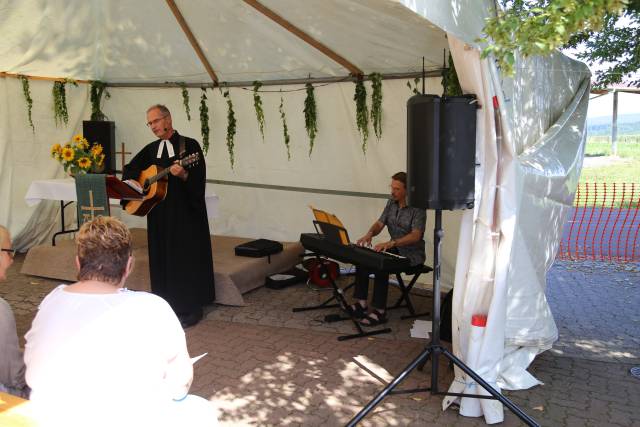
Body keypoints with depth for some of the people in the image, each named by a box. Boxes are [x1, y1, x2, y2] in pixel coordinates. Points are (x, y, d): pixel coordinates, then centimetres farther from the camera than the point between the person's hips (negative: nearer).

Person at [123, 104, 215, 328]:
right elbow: (129, 169, 24)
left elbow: (200, 179, -14)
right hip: (159, 215, 6)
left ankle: (192, 308, 8)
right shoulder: (150, 149, 13)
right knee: (161, 258, 9)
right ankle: (168, 305, 21)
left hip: (186, 213, -6)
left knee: (187, 257, -2)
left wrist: (183, 175, -33)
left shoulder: (189, 145, -6)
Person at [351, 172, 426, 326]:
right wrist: (369, 234, -16)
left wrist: (392, 243, -42)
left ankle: (380, 312, -22)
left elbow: (416, 235, -29)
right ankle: (361, 304, -7)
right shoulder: (392, 202, 6)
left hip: (412, 254, -7)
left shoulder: (417, 208, -18)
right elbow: (379, 224, 7)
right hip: (394, 249, 7)